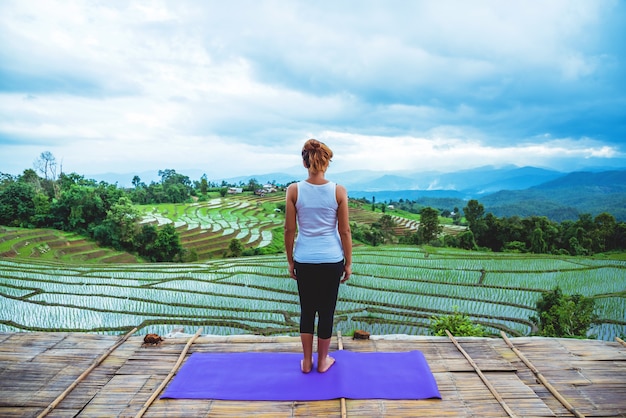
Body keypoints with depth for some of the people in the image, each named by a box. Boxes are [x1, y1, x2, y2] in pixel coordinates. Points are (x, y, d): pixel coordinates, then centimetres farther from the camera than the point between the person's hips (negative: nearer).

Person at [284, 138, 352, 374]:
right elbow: (344, 231, -6)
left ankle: (307, 362, 27)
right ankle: (322, 362, 27)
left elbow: (289, 230, -5)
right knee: (326, 311, 13)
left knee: (307, 311, 16)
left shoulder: (294, 190, -9)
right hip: (331, 260, -1)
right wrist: (348, 263, 5)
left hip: (304, 260, 1)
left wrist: (290, 261, 7)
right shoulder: (338, 191, -10)